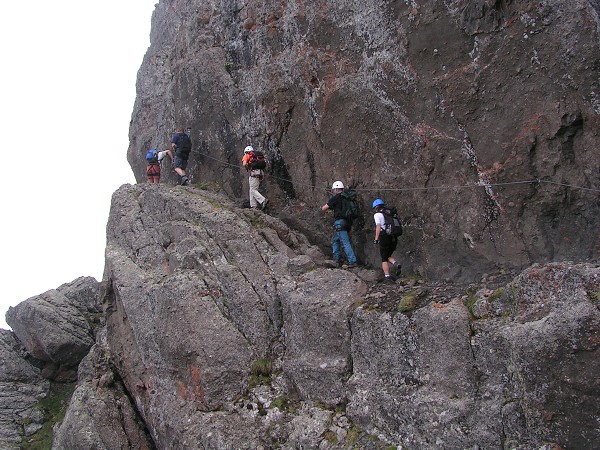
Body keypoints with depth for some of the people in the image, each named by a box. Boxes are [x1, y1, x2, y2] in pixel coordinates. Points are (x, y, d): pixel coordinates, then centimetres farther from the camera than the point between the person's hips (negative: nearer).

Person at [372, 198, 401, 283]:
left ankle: (387, 276, 1)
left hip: (385, 238, -6)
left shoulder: (377, 214, -1)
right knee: (388, 256, 20)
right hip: (394, 238, 6)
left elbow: (378, 227, -11)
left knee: (384, 259, 6)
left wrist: (376, 239, -9)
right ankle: (396, 264, -7)